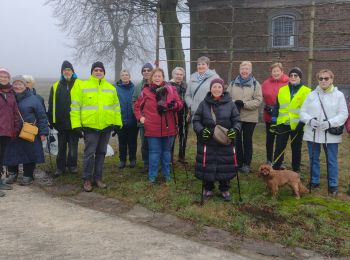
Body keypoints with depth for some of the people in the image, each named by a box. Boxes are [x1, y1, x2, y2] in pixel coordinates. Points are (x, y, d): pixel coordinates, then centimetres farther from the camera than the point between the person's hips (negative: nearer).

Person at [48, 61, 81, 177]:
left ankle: (72, 165, 22)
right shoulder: (56, 86, 7)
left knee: (73, 146, 8)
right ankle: (60, 167, 20)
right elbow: (51, 105, 8)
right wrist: (51, 121, 4)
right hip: (60, 122, 2)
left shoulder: (79, 85, -1)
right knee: (61, 147, 10)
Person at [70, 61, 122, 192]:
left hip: (106, 126, 4)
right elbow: (75, 107, -4)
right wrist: (76, 125, -9)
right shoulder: (82, 86, -2)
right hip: (90, 126, -4)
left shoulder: (111, 88, 11)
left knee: (101, 153, 11)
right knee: (89, 153, -1)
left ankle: (97, 178, 22)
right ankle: (87, 179, 11)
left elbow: (116, 107, 14)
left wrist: (117, 124, 9)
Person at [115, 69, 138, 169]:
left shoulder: (134, 88, 1)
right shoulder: (116, 88, -2)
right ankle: (122, 160, 21)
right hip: (121, 120, 0)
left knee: (132, 141, 10)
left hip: (132, 120, 0)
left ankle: (132, 159, 22)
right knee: (122, 141, 10)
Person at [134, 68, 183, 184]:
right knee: (154, 152, 3)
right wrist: (140, 117, 1)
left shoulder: (170, 89, 3)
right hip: (153, 128, -1)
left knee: (166, 151, 14)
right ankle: (152, 176, 15)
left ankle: (167, 174, 27)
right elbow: (137, 106, 13)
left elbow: (180, 103, 1)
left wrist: (173, 105, -20)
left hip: (169, 127, 1)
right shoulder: (146, 91, 2)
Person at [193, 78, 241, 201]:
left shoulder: (230, 104, 1)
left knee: (225, 166, 5)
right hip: (207, 142, 0)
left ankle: (225, 189, 25)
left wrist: (235, 129, -17)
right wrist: (201, 130, -16)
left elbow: (237, 121, 4)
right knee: (207, 166, 5)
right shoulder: (204, 104, 1)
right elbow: (196, 121, 3)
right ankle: (208, 189, 25)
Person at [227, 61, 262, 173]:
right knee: (236, 140, 9)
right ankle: (238, 162, 22)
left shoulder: (255, 84, 0)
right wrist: (234, 103, -16)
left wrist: (244, 104, -19)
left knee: (247, 141, 7)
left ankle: (246, 164, 17)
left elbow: (258, 100, -9)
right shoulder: (233, 83, 8)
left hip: (249, 118, -2)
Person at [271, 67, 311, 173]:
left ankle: (296, 171, 21)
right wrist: (274, 120, 5)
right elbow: (277, 107, 11)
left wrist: (302, 122, -13)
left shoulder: (307, 91, -1)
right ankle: (275, 169, 15)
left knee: (296, 149, 10)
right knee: (279, 148, 5)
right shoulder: (282, 90, 9)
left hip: (297, 125, -2)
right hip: (282, 124, 2)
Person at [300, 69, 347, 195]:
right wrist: (310, 120, -15)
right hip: (313, 133, 2)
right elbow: (303, 112, 5)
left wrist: (330, 123, -18)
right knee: (314, 159, 12)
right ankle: (314, 182, 26)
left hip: (331, 134, -2)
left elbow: (343, 114, -4)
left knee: (332, 160, 4)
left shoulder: (339, 95, 0)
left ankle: (333, 185, 15)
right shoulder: (311, 95, 6)